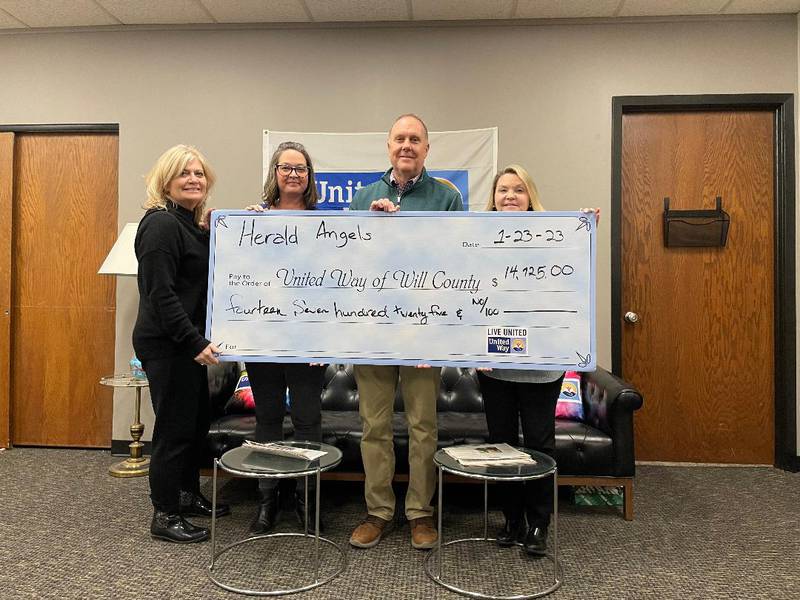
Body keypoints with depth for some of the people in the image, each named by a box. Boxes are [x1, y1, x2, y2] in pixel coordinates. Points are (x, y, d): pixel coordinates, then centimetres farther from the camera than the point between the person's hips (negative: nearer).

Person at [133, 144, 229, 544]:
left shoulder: (193, 224, 14)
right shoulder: (161, 223, -14)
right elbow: (160, 293, -21)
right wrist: (195, 342, -22)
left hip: (188, 342, 9)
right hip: (165, 343, -9)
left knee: (198, 418, 17)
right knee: (175, 426, -1)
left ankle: (188, 496, 34)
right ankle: (164, 516, 14)